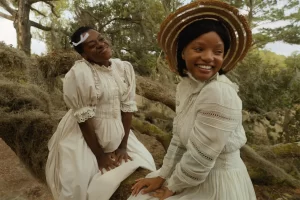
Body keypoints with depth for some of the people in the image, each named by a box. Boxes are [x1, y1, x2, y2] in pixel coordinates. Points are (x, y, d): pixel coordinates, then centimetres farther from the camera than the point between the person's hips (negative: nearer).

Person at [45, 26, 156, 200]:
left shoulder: (125, 68, -3)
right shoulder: (78, 73, -19)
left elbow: (128, 108, -3)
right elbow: (84, 118, -18)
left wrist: (123, 146, -5)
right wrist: (99, 155, -12)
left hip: (117, 134, 5)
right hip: (84, 138, -4)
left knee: (143, 165, 6)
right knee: (82, 184, -6)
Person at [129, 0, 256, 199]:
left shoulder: (220, 93, -28)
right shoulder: (185, 85, -3)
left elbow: (200, 158, -25)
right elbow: (179, 138, 4)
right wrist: (161, 176, 5)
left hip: (219, 183, -6)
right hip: (194, 176, 7)